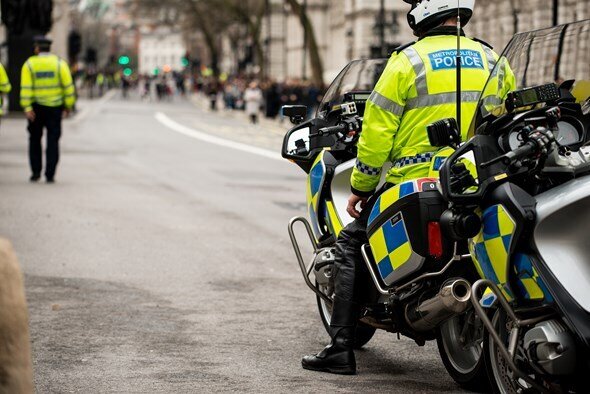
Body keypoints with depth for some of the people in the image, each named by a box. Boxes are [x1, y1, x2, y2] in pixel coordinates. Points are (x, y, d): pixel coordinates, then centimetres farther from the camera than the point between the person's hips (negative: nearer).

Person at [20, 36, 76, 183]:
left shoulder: (29, 64, -3)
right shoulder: (59, 63, -1)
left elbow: (26, 87, -12)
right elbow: (68, 86, -4)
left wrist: (27, 107, -16)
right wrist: (68, 105, 3)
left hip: (36, 106, 0)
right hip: (55, 107, 0)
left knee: (35, 139, 15)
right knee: (53, 141, 4)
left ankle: (36, 172, 12)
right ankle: (50, 175, -2)